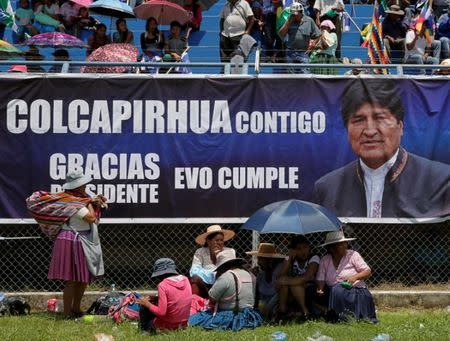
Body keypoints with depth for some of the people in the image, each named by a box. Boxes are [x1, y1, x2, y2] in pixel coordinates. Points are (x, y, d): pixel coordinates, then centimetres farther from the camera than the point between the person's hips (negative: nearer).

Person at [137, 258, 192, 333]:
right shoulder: (185, 280, -1)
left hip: (168, 326, -6)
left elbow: (161, 312, -22)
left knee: (144, 306, 12)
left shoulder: (163, 285, -19)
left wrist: (147, 304, -7)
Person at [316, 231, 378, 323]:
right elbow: (320, 279, 3)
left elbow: (367, 272, -1)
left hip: (356, 291, -3)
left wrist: (355, 277, -20)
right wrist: (320, 290, -19)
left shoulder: (352, 255, 2)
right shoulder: (324, 261, 9)